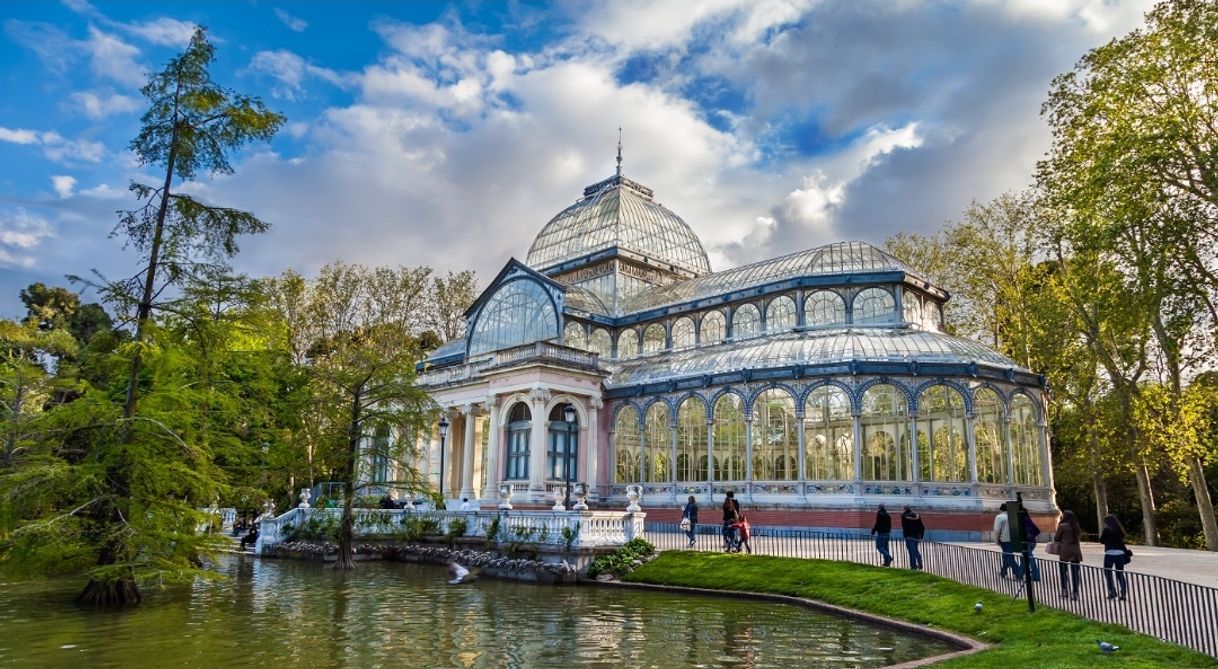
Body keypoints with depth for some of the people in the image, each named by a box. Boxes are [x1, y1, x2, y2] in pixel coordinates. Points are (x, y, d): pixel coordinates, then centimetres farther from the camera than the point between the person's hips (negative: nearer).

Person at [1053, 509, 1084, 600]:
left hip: (1065, 552, -5)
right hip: (1076, 552, 5)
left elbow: (1056, 538, -4)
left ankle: (1065, 591, 4)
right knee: (1075, 573, 4)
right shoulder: (1077, 527, 9)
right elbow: (1079, 538, 17)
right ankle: (1075, 592, 2)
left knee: (1063, 572, 7)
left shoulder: (1062, 526, -8)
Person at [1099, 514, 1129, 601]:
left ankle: (1112, 592, 0)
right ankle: (1123, 593, 7)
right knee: (1120, 573, 11)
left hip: (1110, 553, -5)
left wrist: (1101, 533, 13)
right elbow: (1122, 541, 9)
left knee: (1107, 572, 6)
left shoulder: (1106, 529, -7)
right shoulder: (1120, 530, 9)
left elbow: (1102, 541, -1)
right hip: (1120, 553, 5)